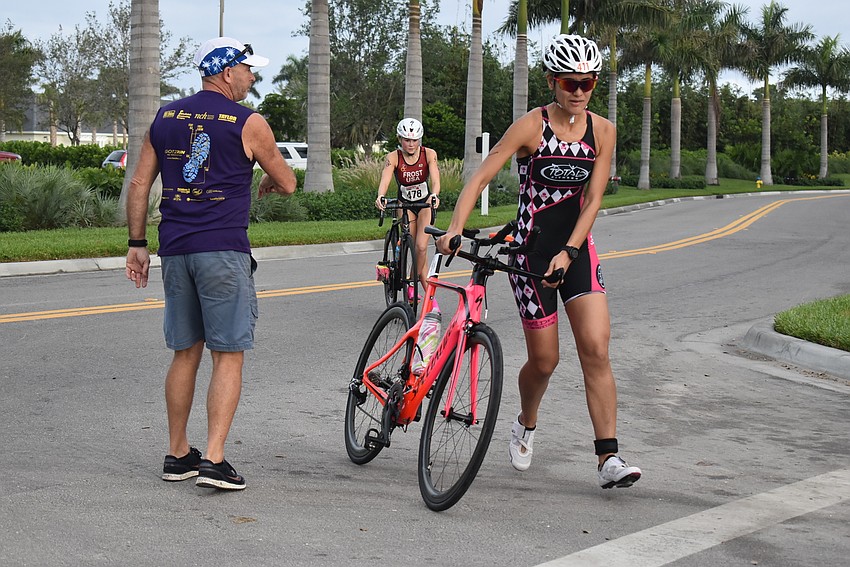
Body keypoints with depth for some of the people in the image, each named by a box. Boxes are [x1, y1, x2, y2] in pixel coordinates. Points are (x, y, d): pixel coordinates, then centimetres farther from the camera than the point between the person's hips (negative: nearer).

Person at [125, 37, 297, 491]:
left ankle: (177, 455, 20)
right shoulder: (248, 123, -2)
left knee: (185, 354, 14)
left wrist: (136, 244, 16)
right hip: (223, 251, -5)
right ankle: (214, 458, -9)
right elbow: (288, 184, 8)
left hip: (175, 250, 5)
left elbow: (139, 185, 11)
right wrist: (269, 182, 30)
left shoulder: (165, 118, 12)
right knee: (228, 356, -2)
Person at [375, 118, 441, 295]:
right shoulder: (393, 157, -17)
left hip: (425, 203, 0)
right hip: (405, 205, 0)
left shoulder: (429, 154, -16)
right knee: (416, 249, -5)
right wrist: (381, 197, -53)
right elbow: (385, 180, -32)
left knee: (421, 247, -17)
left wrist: (434, 195, -50)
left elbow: (435, 179, -28)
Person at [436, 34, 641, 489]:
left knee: (596, 350, -11)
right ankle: (525, 426, 37)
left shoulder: (603, 131, 0)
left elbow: (593, 199, -2)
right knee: (544, 360, 5)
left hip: (577, 248, 3)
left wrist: (569, 251, -14)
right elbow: (480, 177, -16)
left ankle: (608, 458, -10)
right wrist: (455, 228, -30)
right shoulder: (532, 126, -10)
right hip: (531, 248, -3)